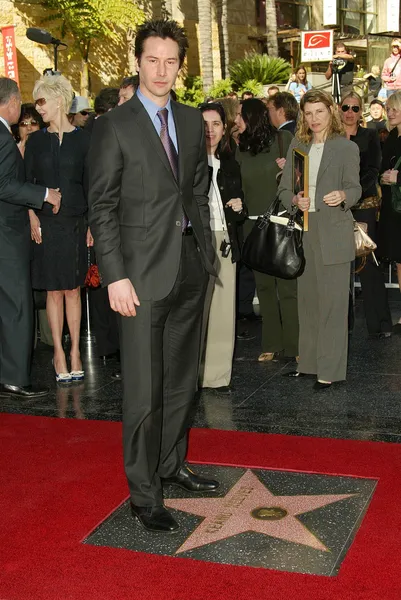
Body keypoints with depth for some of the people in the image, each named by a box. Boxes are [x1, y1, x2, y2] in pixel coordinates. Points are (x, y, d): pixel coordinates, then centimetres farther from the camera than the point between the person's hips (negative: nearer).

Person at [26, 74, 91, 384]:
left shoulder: (82, 138, 2)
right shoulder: (36, 141, 6)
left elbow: (90, 184, 2)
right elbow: (27, 183, 5)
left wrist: (92, 225, -2)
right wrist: (32, 217, -9)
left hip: (75, 224, -1)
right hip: (46, 225, 1)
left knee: (73, 289, 4)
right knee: (54, 291, 4)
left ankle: (75, 351, 11)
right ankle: (59, 352, 10)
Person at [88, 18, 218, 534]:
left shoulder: (192, 121, 11)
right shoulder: (113, 126, -6)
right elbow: (102, 208, -9)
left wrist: (207, 250, 10)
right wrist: (115, 277, -15)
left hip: (191, 265, 6)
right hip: (144, 271, -6)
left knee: (182, 377, 16)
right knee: (144, 388, -2)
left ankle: (171, 464, 33)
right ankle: (143, 493, 11)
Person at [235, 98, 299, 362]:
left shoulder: (283, 139, -3)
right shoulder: (241, 148, 10)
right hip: (254, 224, 5)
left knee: (287, 285, -6)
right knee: (264, 285, 8)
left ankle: (296, 345, 2)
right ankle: (271, 343, 15)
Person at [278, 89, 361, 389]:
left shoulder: (347, 147, 1)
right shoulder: (297, 147, 13)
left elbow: (354, 187, -5)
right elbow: (284, 189, 9)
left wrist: (343, 195, -28)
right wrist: (296, 200, -13)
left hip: (333, 232, -4)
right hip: (303, 229, 4)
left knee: (332, 300, -2)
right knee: (307, 299, 11)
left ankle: (330, 369, 3)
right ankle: (309, 361, 22)